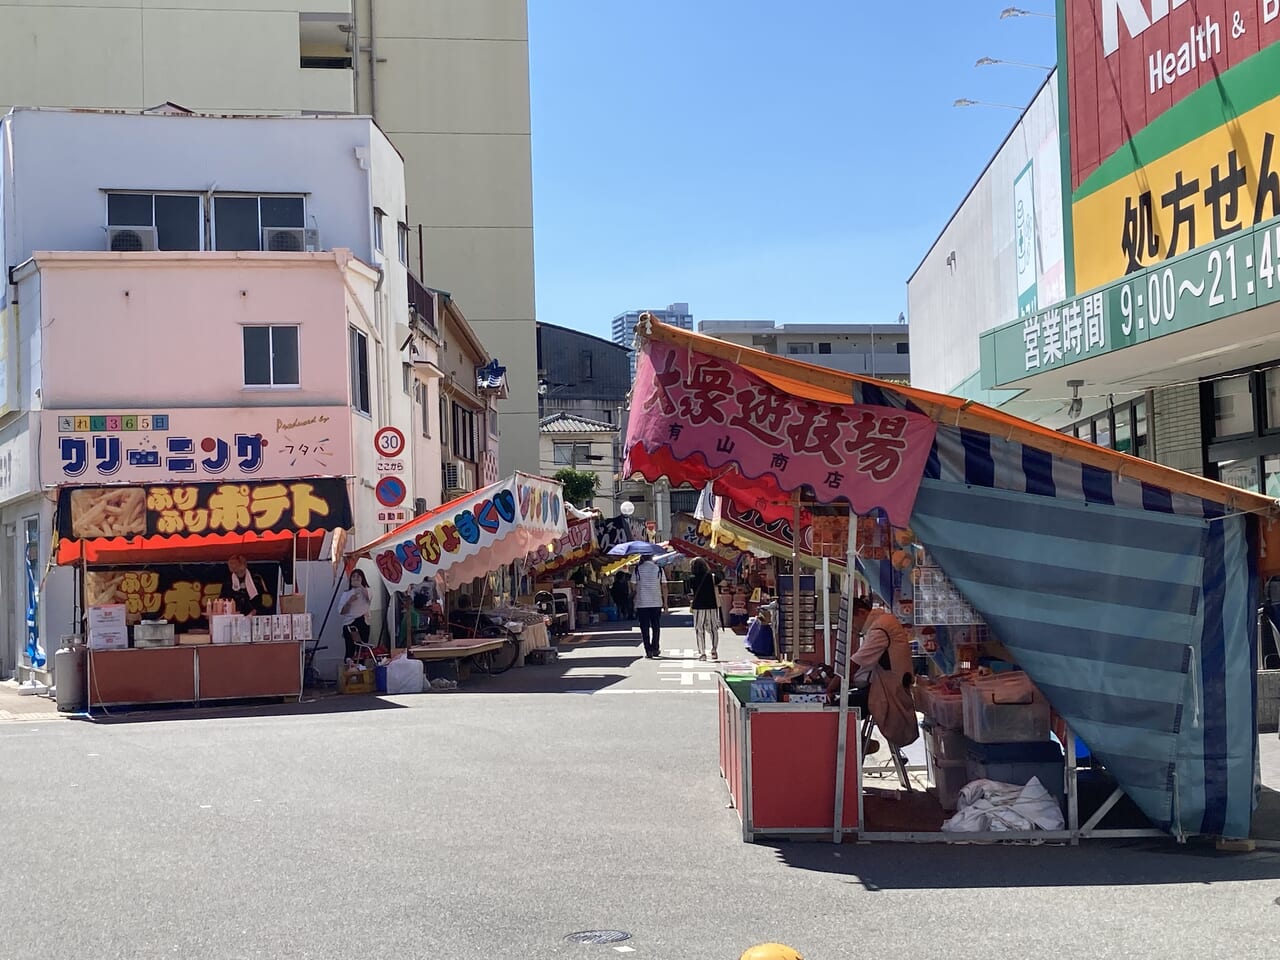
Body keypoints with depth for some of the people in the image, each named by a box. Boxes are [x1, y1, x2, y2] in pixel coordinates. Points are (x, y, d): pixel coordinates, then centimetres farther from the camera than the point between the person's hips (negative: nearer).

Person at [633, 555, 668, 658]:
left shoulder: (637, 569, -3)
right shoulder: (658, 568, 1)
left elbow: (634, 586, -2)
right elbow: (664, 586, 1)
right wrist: (665, 602, 8)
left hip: (642, 603, -1)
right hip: (656, 603, 1)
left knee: (645, 628, 3)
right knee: (656, 627, 13)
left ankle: (648, 651, -1)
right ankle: (655, 649, 16)